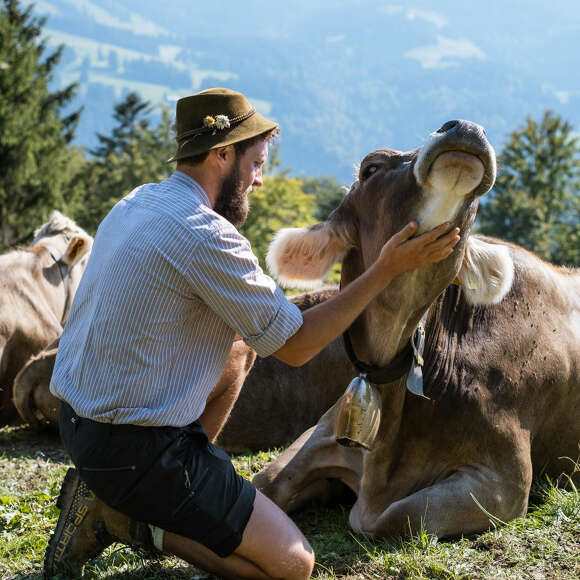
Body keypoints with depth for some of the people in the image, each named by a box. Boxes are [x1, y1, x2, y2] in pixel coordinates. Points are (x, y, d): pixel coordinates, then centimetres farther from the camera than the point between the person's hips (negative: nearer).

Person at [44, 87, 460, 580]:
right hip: (134, 446, -9)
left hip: (77, 419, 9)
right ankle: (121, 518, -4)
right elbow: (295, 346, -12)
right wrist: (385, 271, -8)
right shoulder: (204, 236, -20)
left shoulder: (135, 203, 8)